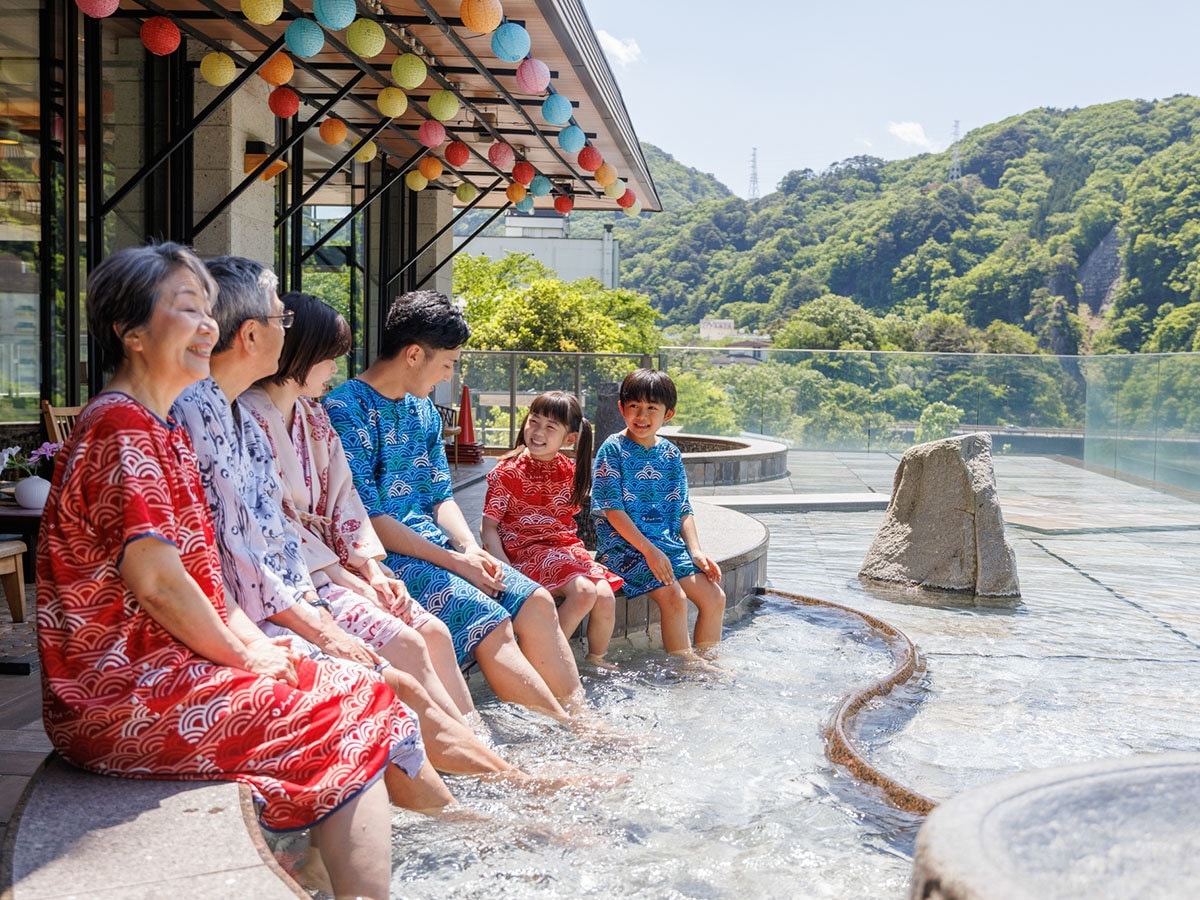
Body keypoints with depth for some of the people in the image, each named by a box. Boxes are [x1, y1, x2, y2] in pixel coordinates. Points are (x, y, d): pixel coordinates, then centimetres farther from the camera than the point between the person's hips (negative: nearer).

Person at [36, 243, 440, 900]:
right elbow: (153, 576, -22)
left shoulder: (161, 427, 16)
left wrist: (253, 640, 4)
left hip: (157, 666, 9)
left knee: (355, 691, 4)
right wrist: (242, 656, -11)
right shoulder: (120, 425, -16)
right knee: (351, 711, -9)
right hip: (119, 696, -9)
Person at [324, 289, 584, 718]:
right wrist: (454, 561, -18)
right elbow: (367, 519, -18)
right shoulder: (346, 410, -14)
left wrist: (471, 549, -4)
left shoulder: (423, 409, 13)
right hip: (383, 556, -8)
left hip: (431, 542, 9)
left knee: (535, 600, -8)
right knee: (488, 619, -24)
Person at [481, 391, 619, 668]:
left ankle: (595, 660, 8)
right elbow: (489, 527, -8)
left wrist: (577, 553, 7)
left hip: (567, 548, 5)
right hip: (526, 550, -5)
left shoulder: (570, 471, 8)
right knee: (584, 591, -28)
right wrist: (506, 570, -21)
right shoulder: (507, 472, -7)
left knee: (606, 597, -17)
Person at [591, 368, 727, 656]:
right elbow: (612, 510, -12)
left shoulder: (671, 454, 10)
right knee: (674, 596, -25)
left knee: (715, 597, -4)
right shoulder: (613, 449, -7)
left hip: (668, 543, 6)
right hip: (623, 544, -6)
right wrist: (649, 550, -19)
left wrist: (696, 551, -3)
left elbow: (684, 510, 12)